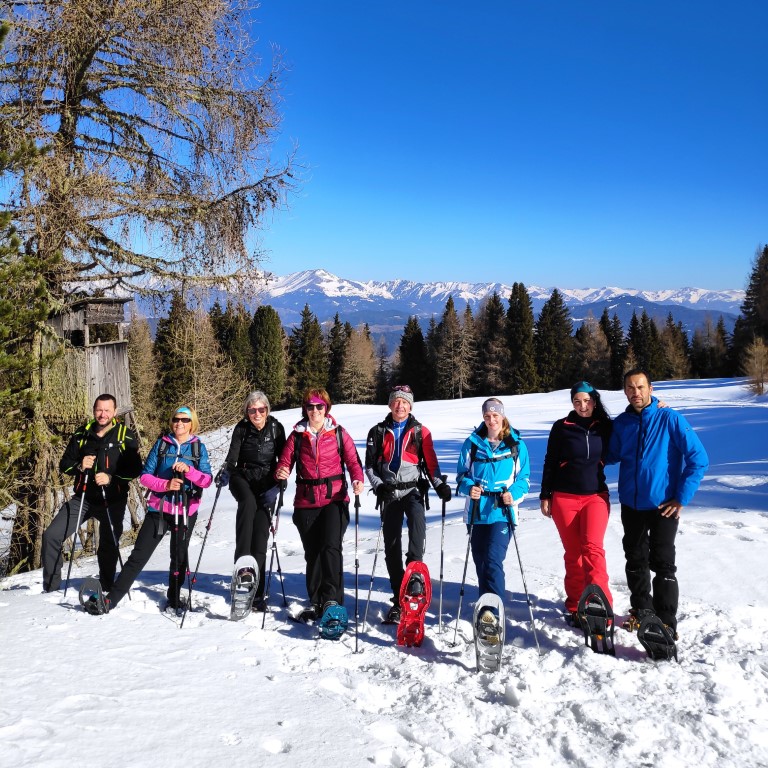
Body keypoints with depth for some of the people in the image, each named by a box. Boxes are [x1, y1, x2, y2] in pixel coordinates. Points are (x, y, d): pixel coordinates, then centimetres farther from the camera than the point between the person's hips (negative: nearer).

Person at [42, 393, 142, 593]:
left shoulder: (126, 437, -5)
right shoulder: (82, 435, 4)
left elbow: (135, 469, -8)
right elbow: (64, 464, 8)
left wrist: (111, 478, -22)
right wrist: (79, 466, -14)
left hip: (112, 502, -2)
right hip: (83, 498, 2)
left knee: (108, 547, 10)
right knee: (52, 535, -8)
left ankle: (105, 590, 29)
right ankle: (51, 588, 6)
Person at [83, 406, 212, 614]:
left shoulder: (199, 448, 1)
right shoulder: (161, 444, 1)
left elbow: (207, 480, -6)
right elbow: (145, 476, -2)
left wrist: (188, 470, -23)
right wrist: (166, 484, -19)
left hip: (186, 511, 1)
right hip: (159, 508, -1)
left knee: (179, 557, 14)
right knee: (138, 556, -4)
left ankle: (174, 599, 32)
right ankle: (110, 600, 0)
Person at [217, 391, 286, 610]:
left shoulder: (276, 427, -3)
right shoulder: (241, 428, -3)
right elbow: (232, 456, -12)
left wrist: (277, 486, -17)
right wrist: (225, 472, -34)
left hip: (267, 483, 0)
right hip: (243, 479, 0)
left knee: (260, 538, -9)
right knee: (248, 502, -36)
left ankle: (256, 594, -5)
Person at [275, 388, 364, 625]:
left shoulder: (339, 434, 4)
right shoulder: (297, 435, 10)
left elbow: (353, 461, -1)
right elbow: (285, 461, 5)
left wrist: (357, 480, -21)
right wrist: (281, 472, -18)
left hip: (334, 499, -3)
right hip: (306, 501, 3)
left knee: (331, 546, -18)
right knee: (312, 553, 9)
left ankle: (332, 598, -13)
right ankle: (316, 602, 20)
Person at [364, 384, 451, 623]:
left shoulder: (420, 432, 7)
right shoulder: (378, 432, 10)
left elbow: (431, 462, 4)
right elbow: (370, 464, 9)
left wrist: (439, 484, -12)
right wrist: (378, 485, -7)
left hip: (413, 489, -2)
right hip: (388, 493, 2)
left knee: (417, 520, -36)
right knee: (391, 547, 3)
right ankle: (399, 599, 12)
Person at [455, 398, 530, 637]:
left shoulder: (517, 445, 4)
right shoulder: (472, 443, 8)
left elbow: (524, 478, 7)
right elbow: (462, 474, 9)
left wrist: (514, 494, -12)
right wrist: (469, 488, -12)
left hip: (502, 512, -3)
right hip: (477, 512, 3)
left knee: (493, 560, -18)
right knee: (480, 563, 10)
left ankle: (491, 614, -20)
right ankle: (487, 612, 26)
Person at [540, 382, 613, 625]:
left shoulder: (606, 427, 3)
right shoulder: (561, 427, -1)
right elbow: (550, 462, 4)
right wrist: (545, 496, 3)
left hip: (596, 496, 0)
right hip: (564, 498, 0)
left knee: (592, 548, -17)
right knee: (573, 553, 4)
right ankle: (575, 606, 16)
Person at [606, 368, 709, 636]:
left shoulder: (671, 419, -11)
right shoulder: (621, 423, 2)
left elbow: (699, 459, -12)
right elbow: (613, 455, 16)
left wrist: (682, 498, -13)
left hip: (663, 506, -4)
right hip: (631, 504, 5)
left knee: (662, 563, 0)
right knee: (635, 560, 16)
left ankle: (666, 623, 10)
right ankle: (641, 610, 33)